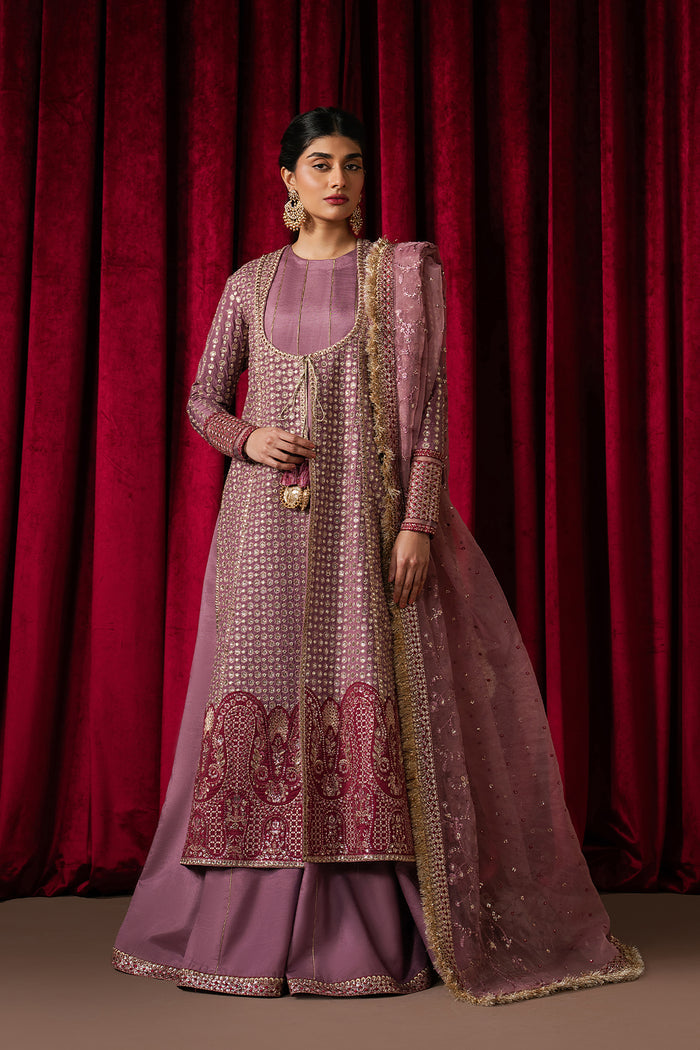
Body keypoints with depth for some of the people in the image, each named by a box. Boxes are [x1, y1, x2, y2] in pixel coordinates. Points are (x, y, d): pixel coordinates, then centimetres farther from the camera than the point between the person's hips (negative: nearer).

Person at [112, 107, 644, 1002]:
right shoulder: (252, 282, 13)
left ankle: (366, 934, 2)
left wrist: (418, 522, -11)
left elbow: (428, 404, 0)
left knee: (369, 700, -6)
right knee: (260, 697, -1)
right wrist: (248, 437, -7)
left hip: (367, 518, -2)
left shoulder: (402, 271, 7)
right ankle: (249, 927, 9)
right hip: (269, 522, 2)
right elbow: (202, 400, 16)